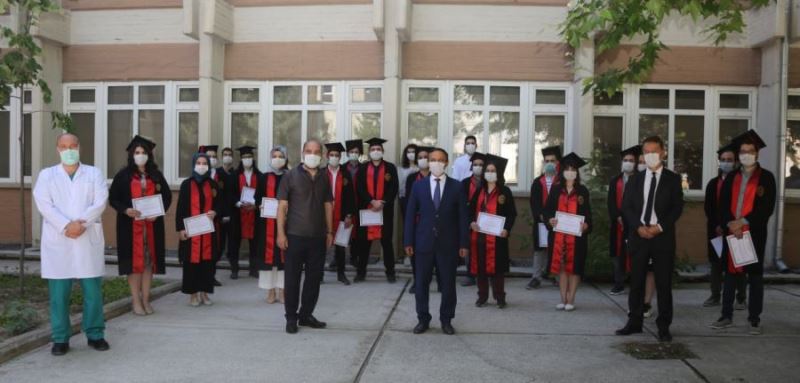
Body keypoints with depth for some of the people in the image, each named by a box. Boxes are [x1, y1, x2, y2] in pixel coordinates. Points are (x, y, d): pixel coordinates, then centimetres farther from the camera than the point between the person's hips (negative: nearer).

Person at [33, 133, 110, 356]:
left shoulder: (94, 174, 11)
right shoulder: (46, 175, 11)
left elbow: (100, 202, -2)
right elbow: (44, 204, -3)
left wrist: (81, 223, -17)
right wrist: (66, 226, -16)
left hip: (88, 240, 0)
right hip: (57, 241, 0)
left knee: (93, 290, 1)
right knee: (58, 293, 1)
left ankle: (95, 334, 12)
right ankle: (60, 338, 11)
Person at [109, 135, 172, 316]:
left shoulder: (156, 175, 7)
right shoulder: (123, 175, 0)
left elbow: (167, 196, 8)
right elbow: (112, 198, -1)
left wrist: (158, 212, -9)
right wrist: (126, 210, -18)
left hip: (152, 224, 2)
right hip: (130, 224, -2)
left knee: (149, 260, 4)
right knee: (134, 260, -1)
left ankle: (146, 299, 13)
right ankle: (136, 301, 5)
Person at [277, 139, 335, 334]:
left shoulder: (324, 178, 10)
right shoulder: (291, 176, -2)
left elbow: (328, 205, 14)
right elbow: (282, 205, -5)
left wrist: (329, 231, 10)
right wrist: (281, 232, -10)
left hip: (318, 237, 4)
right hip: (295, 235, -4)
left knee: (314, 278, 8)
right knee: (292, 278, 3)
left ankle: (306, 315, 22)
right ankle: (291, 318, 14)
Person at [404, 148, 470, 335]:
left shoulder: (456, 186, 1)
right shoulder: (418, 185, 3)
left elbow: (463, 216, 0)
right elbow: (410, 214, 3)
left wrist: (464, 243, -4)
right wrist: (408, 241, -1)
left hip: (448, 244, -1)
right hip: (424, 242, 1)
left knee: (448, 284, 7)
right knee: (421, 284, 7)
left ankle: (446, 320, 22)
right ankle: (423, 319, 21)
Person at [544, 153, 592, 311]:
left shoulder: (583, 191, 4)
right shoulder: (556, 189, 7)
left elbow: (588, 213, 2)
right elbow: (547, 209, 4)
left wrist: (586, 225, -17)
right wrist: (550, 220, -16)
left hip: (576, 234, -1)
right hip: (558, 234, 1)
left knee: (574, 266, 1)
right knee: (561, 266, 5)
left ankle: (571, 300, 9)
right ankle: (563, 299, 13)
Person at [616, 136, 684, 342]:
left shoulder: (673, 179, 5)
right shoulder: (635, 180, 12)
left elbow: (677, 207, -2)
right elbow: (626, 207, 6)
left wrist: (660, 226, -15)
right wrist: (639, 227, -10)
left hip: (663, 236, -2)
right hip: (638, 236, 2)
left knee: (664, 283, 1)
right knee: (636, 281, 6)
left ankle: (664, 326, 8)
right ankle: (634, 322, 15)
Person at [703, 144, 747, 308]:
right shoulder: (713, 183, 10)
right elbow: (708, 207, 5)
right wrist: (717, 225, -7)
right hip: (716, 229, 3)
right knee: (716, 263, 6)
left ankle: (741, 298, 6)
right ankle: (715, 296, 13)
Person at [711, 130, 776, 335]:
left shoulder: (766, 177, 1)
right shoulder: (731, 178, 11)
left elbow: (767, 208, -8)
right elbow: (723, 205, 5)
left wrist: (743, 222, -15)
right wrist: (730, 224, -12)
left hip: (755, 233, -3)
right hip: (731, 232, 3)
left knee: (755, 276, 3)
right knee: (730, 274, 7)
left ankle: (754, 319, 11)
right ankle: (727, 316, 14)